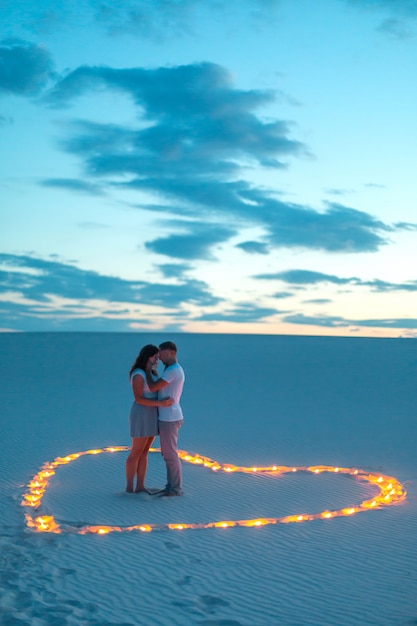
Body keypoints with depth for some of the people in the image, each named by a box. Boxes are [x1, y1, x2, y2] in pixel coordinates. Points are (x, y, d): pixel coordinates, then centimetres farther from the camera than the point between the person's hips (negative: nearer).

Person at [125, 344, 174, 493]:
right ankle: (129, 488, 6)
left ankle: (140, 487, 13)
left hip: (151, 416, 9)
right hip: (141, 415, -9)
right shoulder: (138, 375, -16)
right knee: (136, 453, -2)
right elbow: (139, 399, -21)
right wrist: (160, 403, -27)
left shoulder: (152, 373, 12)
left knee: (144, 452, 10)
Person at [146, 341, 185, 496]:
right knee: (168, 453, 15)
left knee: (170, 454, -2)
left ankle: (175, 488, 5)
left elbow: (152, 388, -17)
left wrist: (148, 370, -5)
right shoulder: (175, 370, 15)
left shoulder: (173, 370, -20)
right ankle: (172, 486, 21)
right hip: (169, 417, 10)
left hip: (169, 418, -10)